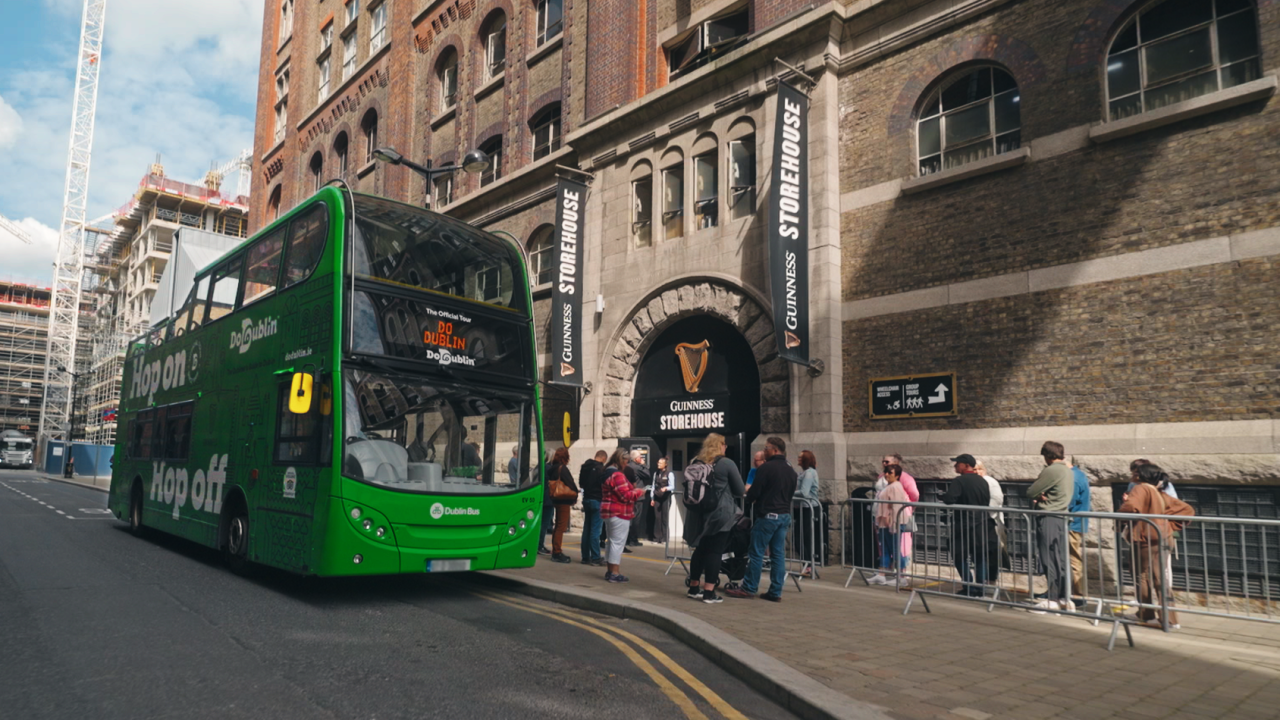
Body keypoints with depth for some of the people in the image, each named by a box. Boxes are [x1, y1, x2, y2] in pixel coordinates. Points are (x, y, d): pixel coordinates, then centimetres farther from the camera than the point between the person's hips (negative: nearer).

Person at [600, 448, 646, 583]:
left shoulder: (608, 472, 15)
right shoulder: (618, 475, -18)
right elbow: (625, 496, -21)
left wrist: (633, 491, 11)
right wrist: (639, 492, -6)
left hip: (609, 512, 10)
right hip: (619, 513, -10)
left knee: (612, 542, 15)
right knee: (618, 543, -6)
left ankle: (609, 571, 19)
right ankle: (615, 574, -3)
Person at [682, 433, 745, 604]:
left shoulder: (695, 463, 9)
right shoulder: (727, 464, -6)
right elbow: (740, 491, -2)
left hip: (699, 513, 5)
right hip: (720, 514, -5)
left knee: (700, 549, 14)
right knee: (714, 551, -2)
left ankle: (694, 588, 20)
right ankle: (709, 592, -2)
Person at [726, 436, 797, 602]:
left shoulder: (766, 468, -13)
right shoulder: (791, 470, 11)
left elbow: (754, 492, -11)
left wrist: (749, 503, 7)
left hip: (767, 515, -7)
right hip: (785, 515, 7)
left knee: (757, 552, 0)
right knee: (778, 554, 8)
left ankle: (748, 588, 6)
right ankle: (776, 592, 10)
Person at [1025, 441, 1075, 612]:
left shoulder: (1051, 471, -15)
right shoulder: (1068, 471, 14)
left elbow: (1030, 493, -14)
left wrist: (1038, 496, 6)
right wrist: (1042, 498, 1)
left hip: (1049, 519, -9)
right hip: (1062, 518, 9)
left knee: (1050, 560, -4)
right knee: (1060, 560, 12)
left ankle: (1052, 600, 0)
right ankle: (1065, 598, 16)